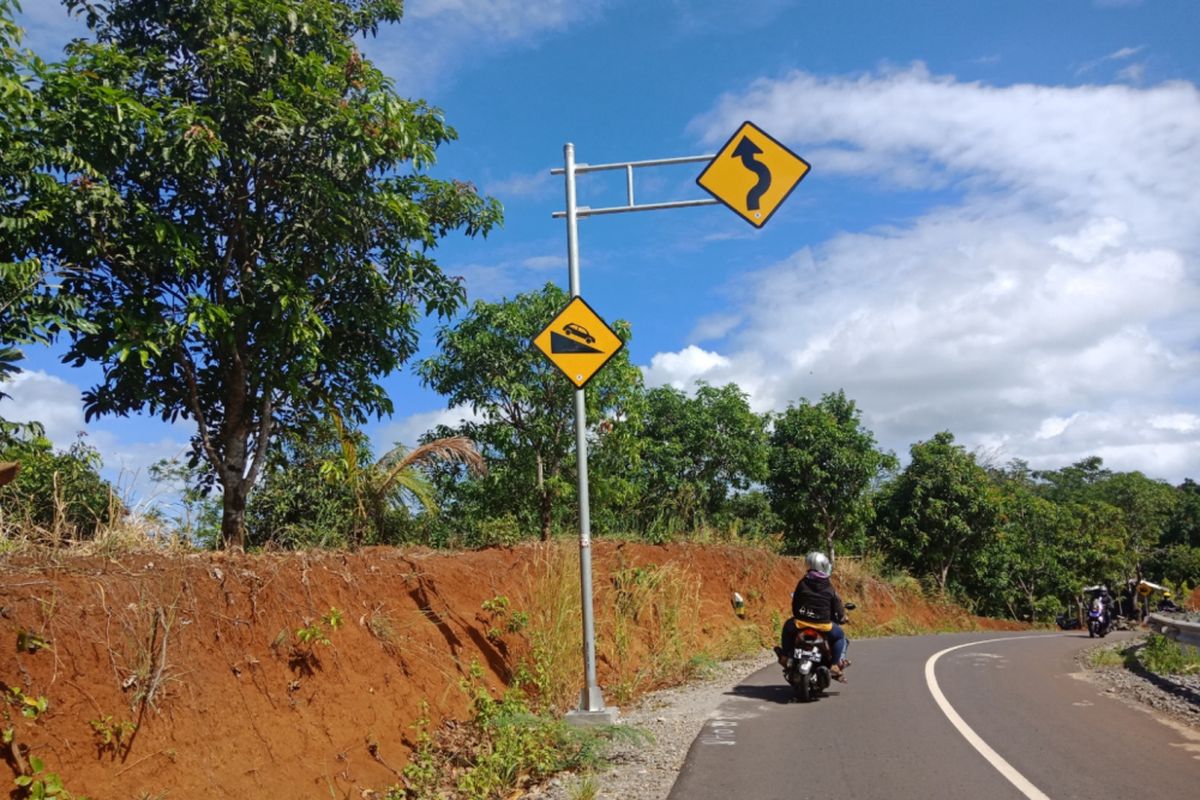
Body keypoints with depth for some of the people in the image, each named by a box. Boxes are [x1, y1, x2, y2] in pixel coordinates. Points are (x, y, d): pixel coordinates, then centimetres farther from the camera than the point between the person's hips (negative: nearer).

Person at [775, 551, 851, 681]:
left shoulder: (802, 584, -1)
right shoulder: (829, 589, -3)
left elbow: (794, 604, 8)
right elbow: (838, 610, 2)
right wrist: (841, 617, 24)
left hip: (801, 622, 1)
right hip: (823, 625, -1)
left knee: (788, 626, 33)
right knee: (839, 635, 27)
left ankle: (785, 656, 33)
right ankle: (836, 664, 15)